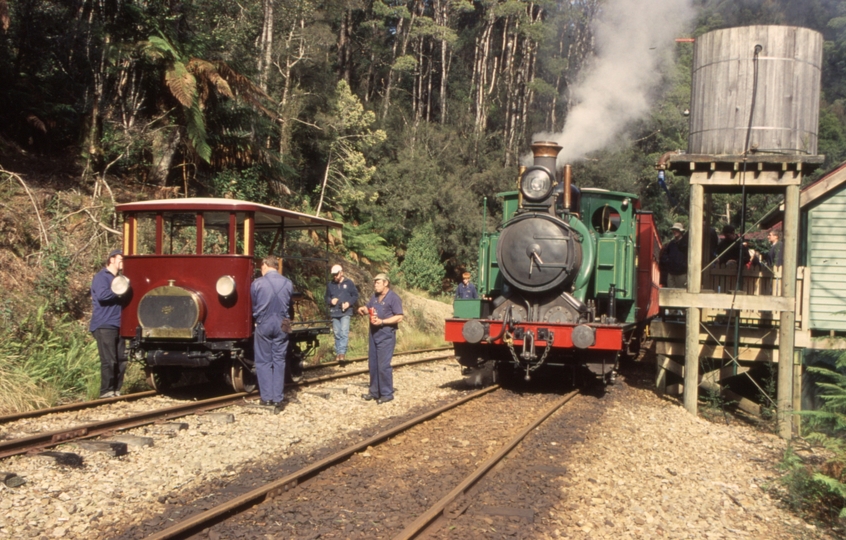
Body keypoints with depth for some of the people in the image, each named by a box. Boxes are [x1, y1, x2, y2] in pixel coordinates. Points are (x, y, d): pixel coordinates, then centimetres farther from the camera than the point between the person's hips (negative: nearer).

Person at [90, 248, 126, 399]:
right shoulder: (102, 276, -5)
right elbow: (102, 295, -22)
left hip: (117, 325, 8)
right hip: (104, 326, -8)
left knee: (121, 360, 5)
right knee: (109, 360, -9)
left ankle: (116, 390, 12)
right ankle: (106, 392, -4)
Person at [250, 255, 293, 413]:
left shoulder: (257, 284, -7)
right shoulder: (288, 284, -1)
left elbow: (253, 306, 5)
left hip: (263, 325, -2)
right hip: (281, 325, 2)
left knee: (263, 361, 8)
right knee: (279, 361, 7)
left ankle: (267, 398, 8)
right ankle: (278, 400, 5)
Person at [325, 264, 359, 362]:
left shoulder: (349, 283, 2)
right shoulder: (330, 284, 11)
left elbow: (355, 296, 4)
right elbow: (327, 298, 19)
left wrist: (349, 303, -13)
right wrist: (331, 301, -4)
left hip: (345, 312, -3)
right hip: (334, 312, 4)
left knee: (344, 333, -15)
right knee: (337, 333, 7)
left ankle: (342, 352, -16)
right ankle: (338, 353, 14)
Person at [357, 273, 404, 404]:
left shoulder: (393, 298, -9)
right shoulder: (374, 297, 13)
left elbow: (399, 317, -14)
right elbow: (368, 309, 23)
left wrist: (382, 321, -21)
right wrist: (363, 310, -1)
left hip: (386, 336, -8)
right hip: (374, 334, 8)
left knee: (383, 365, -7)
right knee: (373, 364, 12)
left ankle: (387, 394, 2)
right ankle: (374, 391, 22)